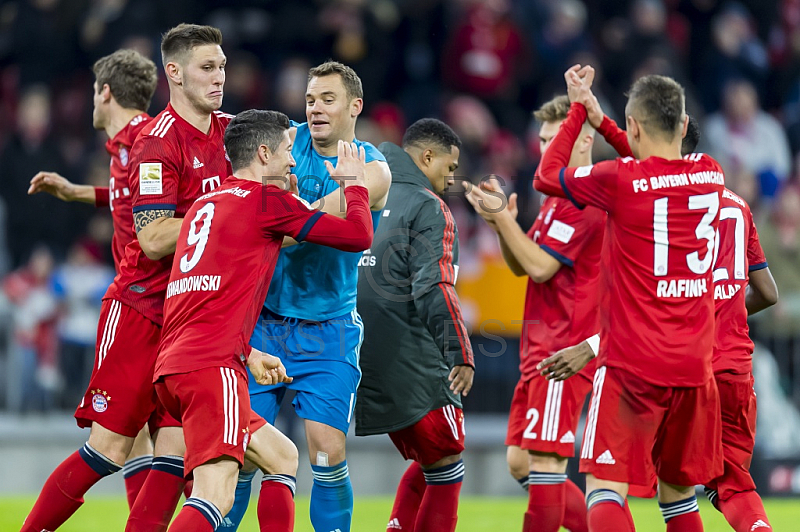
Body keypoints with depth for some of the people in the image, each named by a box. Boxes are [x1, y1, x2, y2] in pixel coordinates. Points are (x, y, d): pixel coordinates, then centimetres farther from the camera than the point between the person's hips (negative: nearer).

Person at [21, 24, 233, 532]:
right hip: (139, 312, -6)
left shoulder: (229, 132, 7)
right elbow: (153, 239, -21)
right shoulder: (158, 143, -14)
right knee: (110, 449, -6)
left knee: (177, 451, -4)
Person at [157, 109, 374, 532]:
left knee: (281, 457, 23)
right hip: (212, 367, -9)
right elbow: (358, 236, 2)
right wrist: (354, 183, 19)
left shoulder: (204, 205, 24)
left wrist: (246, 353, 32)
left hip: (172, 368, 9)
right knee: (216, 498, -21)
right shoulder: (267, 199, 0)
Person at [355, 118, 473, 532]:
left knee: (426, 464, 19)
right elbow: (434, 289, -19)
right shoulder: (428, 207, -8)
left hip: (365, 362, 8)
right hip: (412, 365, -8)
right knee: (446, 467, 2)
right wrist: (461, 354, -16)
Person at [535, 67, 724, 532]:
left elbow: (546, 177, 8)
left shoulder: (619, 180, -10)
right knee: (678, 489, 17)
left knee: (605, 489, -9)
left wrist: (579, 108, 18)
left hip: (631, 367, -5)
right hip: (694, 367, 5)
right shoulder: (710, 174, 6)